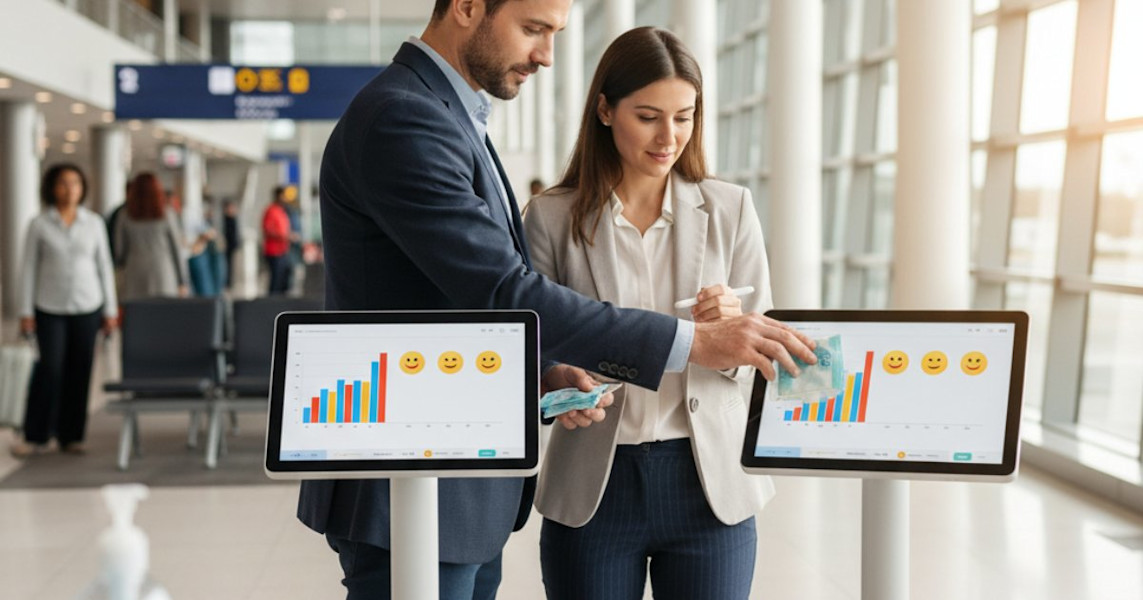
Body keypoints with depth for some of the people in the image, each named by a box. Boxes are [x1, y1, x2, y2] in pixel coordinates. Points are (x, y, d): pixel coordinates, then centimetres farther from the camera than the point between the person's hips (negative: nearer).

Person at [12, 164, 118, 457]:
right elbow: (29, 268, 1)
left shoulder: (94, 223, 5)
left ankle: (71, 436, 13)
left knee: (80, 372, 3)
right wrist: (26, 312, -3)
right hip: (50, 308, -2)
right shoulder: (39, 224, 0)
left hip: (87, 306, 2)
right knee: (50, 369, -8)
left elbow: (104, 266, 8)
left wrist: (110, 311, 5)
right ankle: (36, 436, 5)